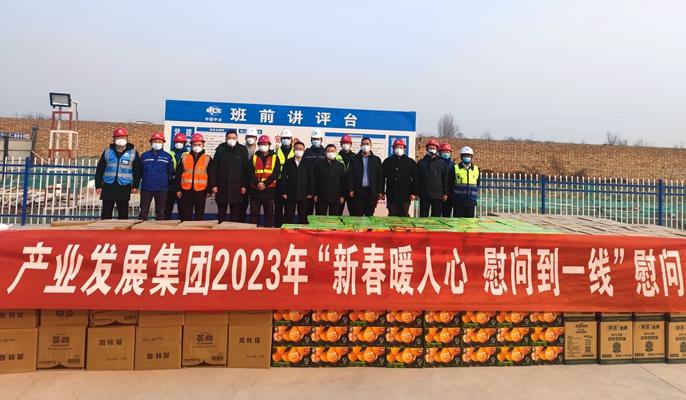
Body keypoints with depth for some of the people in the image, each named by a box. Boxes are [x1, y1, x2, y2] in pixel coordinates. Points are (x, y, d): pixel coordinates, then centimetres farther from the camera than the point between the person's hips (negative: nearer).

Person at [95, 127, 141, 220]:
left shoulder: (133, 153, 6)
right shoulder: (107, 152, 9)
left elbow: (137, 171, 6)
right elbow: (99, 170, 10)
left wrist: (135, 186, 0)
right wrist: (98, 185, 4)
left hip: (124, 188, -1)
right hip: (108, 187, 2)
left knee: (123, 213, 4)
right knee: (106, 212, 5)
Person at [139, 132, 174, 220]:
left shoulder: (168, 157, -1)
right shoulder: (144, 155, 2)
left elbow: (170, 173, 6)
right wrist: (146, 180, 9)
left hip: (161, 189, -1)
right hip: (146, 188, 1)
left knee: (160, 213, 8)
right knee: (143, 212, 5)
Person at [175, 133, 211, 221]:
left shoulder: (208, 159, 5)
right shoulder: (184, 157, 10)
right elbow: (178, 174, 9)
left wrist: (209, 191, -2)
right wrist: (178, 189, 3)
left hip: (200, 190, -1)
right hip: (186, 190, 2)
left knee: (200, 214, 6)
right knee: (185, 214, 6)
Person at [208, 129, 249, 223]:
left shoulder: (242, 151, 3)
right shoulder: (220, 150, 3)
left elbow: (246, 170, 2)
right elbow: (213, 169, 2)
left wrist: (244, 186, -4)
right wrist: (213, 185, -4)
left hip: (236, 187, -1)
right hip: (221, 186, 1)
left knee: (236, 212, 4)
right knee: (221, 212, 9)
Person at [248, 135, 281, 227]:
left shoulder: (274, 157, 5)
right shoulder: (254, 157, 9)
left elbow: (276, 173, -5)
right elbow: (250, 172, -1)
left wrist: (265, 184, -15)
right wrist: (257, 183, -17)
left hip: (269, 189, -1)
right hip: (255, 189, 1)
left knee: (269, 212, 5)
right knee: (254, 212, 6)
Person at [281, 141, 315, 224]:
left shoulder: (308, 164, 8)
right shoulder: (288, 162, 8)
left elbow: (311, 179, 5)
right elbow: (283, 178, 5)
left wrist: (310, 193, -3)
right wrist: (283, 192, -3)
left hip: (303, 195, 0)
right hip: (290, 195, 0)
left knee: (303, 217, 3)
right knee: (288, 217, 2)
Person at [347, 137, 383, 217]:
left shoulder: (377, 160, 8)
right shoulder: (354, 159, 6)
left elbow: (380, 176, 5)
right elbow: (350, 175, 2)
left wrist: (380, 191, -2)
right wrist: (351, 189, -7)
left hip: (371, 192, 1)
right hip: (358, 191, -1)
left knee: (369, 215, 5)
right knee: (357, 215, 0)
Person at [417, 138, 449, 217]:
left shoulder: (442, 163, 6)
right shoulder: (421, 162, 8)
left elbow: (445, 179, 5)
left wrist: (445, 193, 0)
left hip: (438, 195, 0)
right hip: (424, 195, 1)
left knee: (436, 216, 5)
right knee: (423, 216, 5)